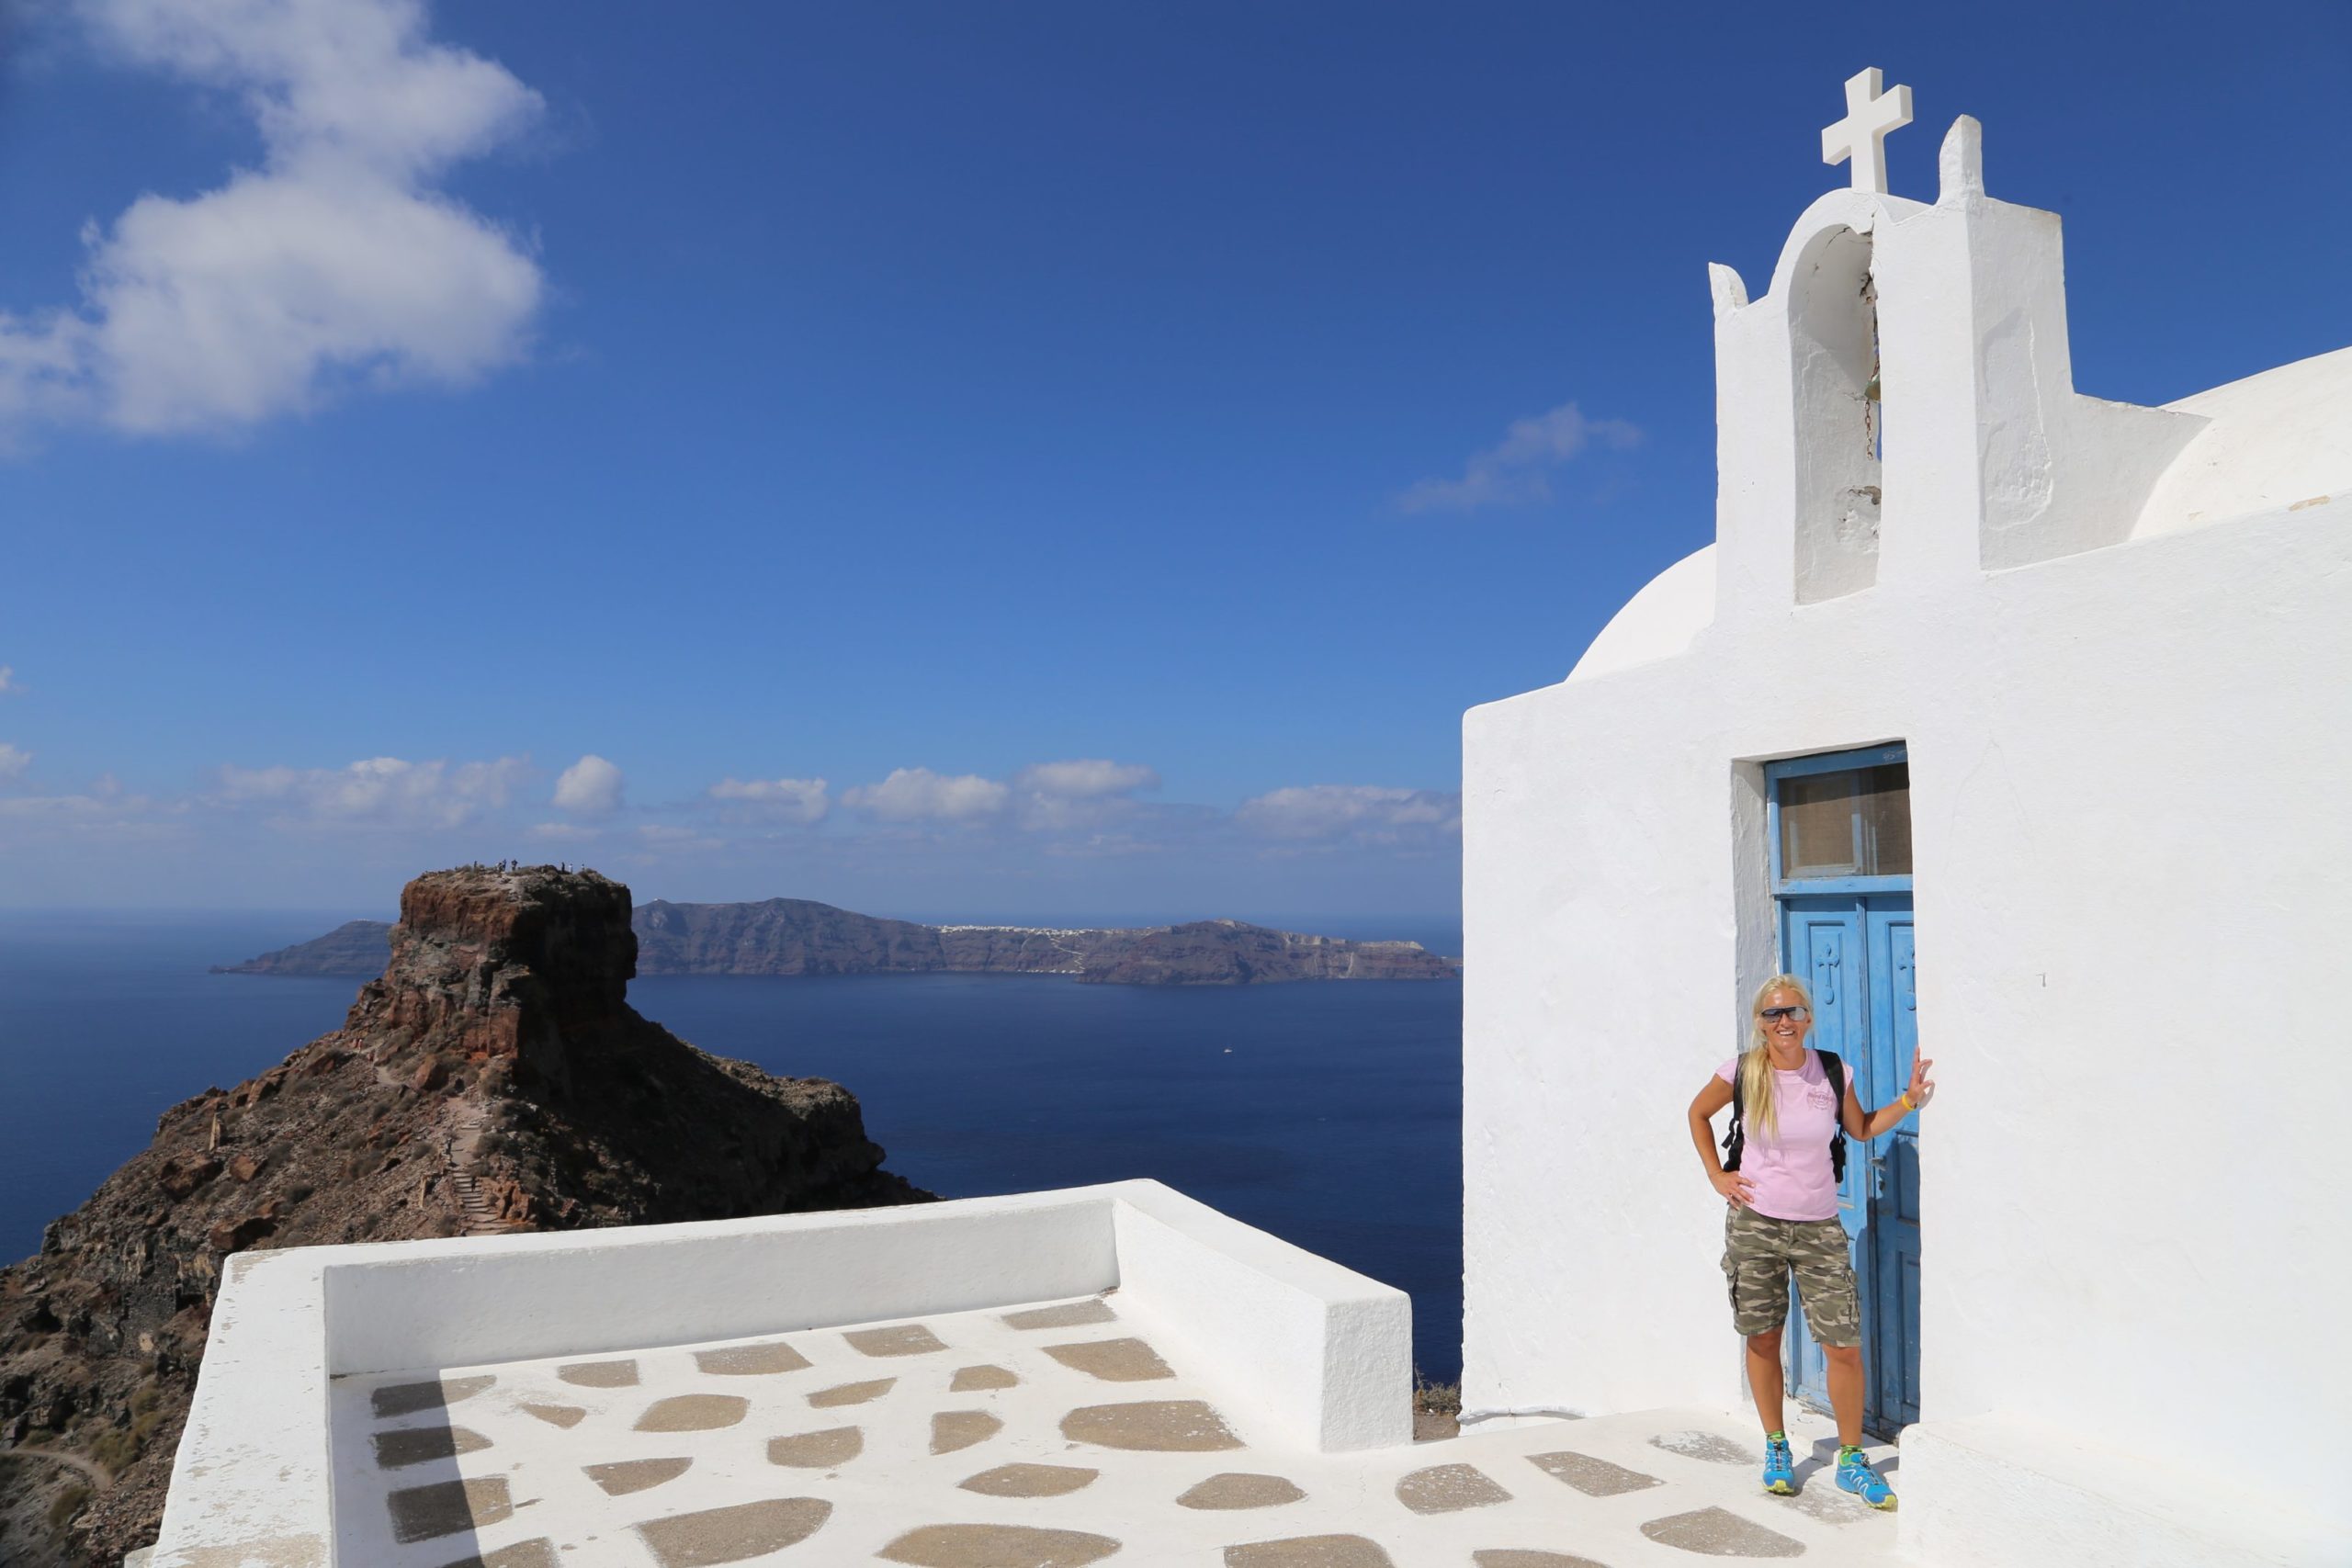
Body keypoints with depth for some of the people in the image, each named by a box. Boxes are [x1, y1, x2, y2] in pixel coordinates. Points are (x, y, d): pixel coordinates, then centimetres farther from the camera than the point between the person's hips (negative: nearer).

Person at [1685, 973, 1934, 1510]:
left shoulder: (1834, 1072, -3)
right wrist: (1716, 1175, 5)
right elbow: (1697, 1113, 11)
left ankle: (1851, 1460, 17)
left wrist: (1909, 1099, 1)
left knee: (1845, 1347, -2)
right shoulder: (1742, 1072, -6)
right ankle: (1776, 1449, 28)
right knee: (1763, 1341, 9)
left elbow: (1859, 1128, 14)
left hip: (1818, 1228, 1)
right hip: (1754, 1224, 0)